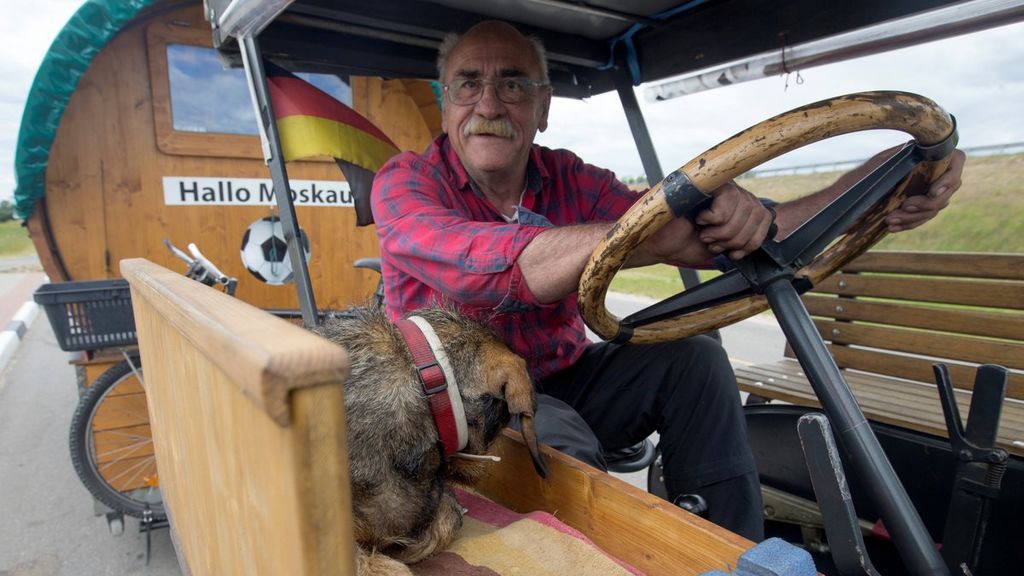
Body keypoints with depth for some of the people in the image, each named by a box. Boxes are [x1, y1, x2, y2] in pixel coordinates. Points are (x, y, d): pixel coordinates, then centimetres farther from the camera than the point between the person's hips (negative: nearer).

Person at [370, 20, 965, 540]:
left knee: (692, 358, -16)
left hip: (562, 377, 4)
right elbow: (500, 265, -37)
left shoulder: (569, 180, -4)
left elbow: (708, 238, -14)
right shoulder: (405, 183, -15)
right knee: (560, 441, -33)